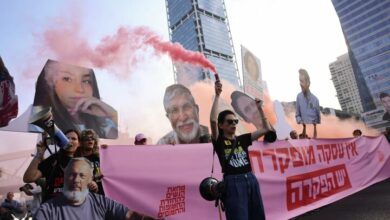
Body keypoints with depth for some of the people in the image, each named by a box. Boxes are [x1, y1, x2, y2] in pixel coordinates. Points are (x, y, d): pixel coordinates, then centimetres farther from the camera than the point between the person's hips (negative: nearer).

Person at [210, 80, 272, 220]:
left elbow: (267, 129, 14)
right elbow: (213, 120, -21)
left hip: (251, 180, 6)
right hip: (233, 183, -6)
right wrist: (217, 95, -20)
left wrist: (260, 109, 9)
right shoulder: (219, 141, -3)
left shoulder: (243, 139, 11)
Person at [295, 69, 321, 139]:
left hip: (313, 129, 0)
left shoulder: (315, 99, -8)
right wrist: (300, 121, -14)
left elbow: (318, 116, 5)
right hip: (304, 129, 0)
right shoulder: (299, 97, -6)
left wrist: (316, 127, 1)